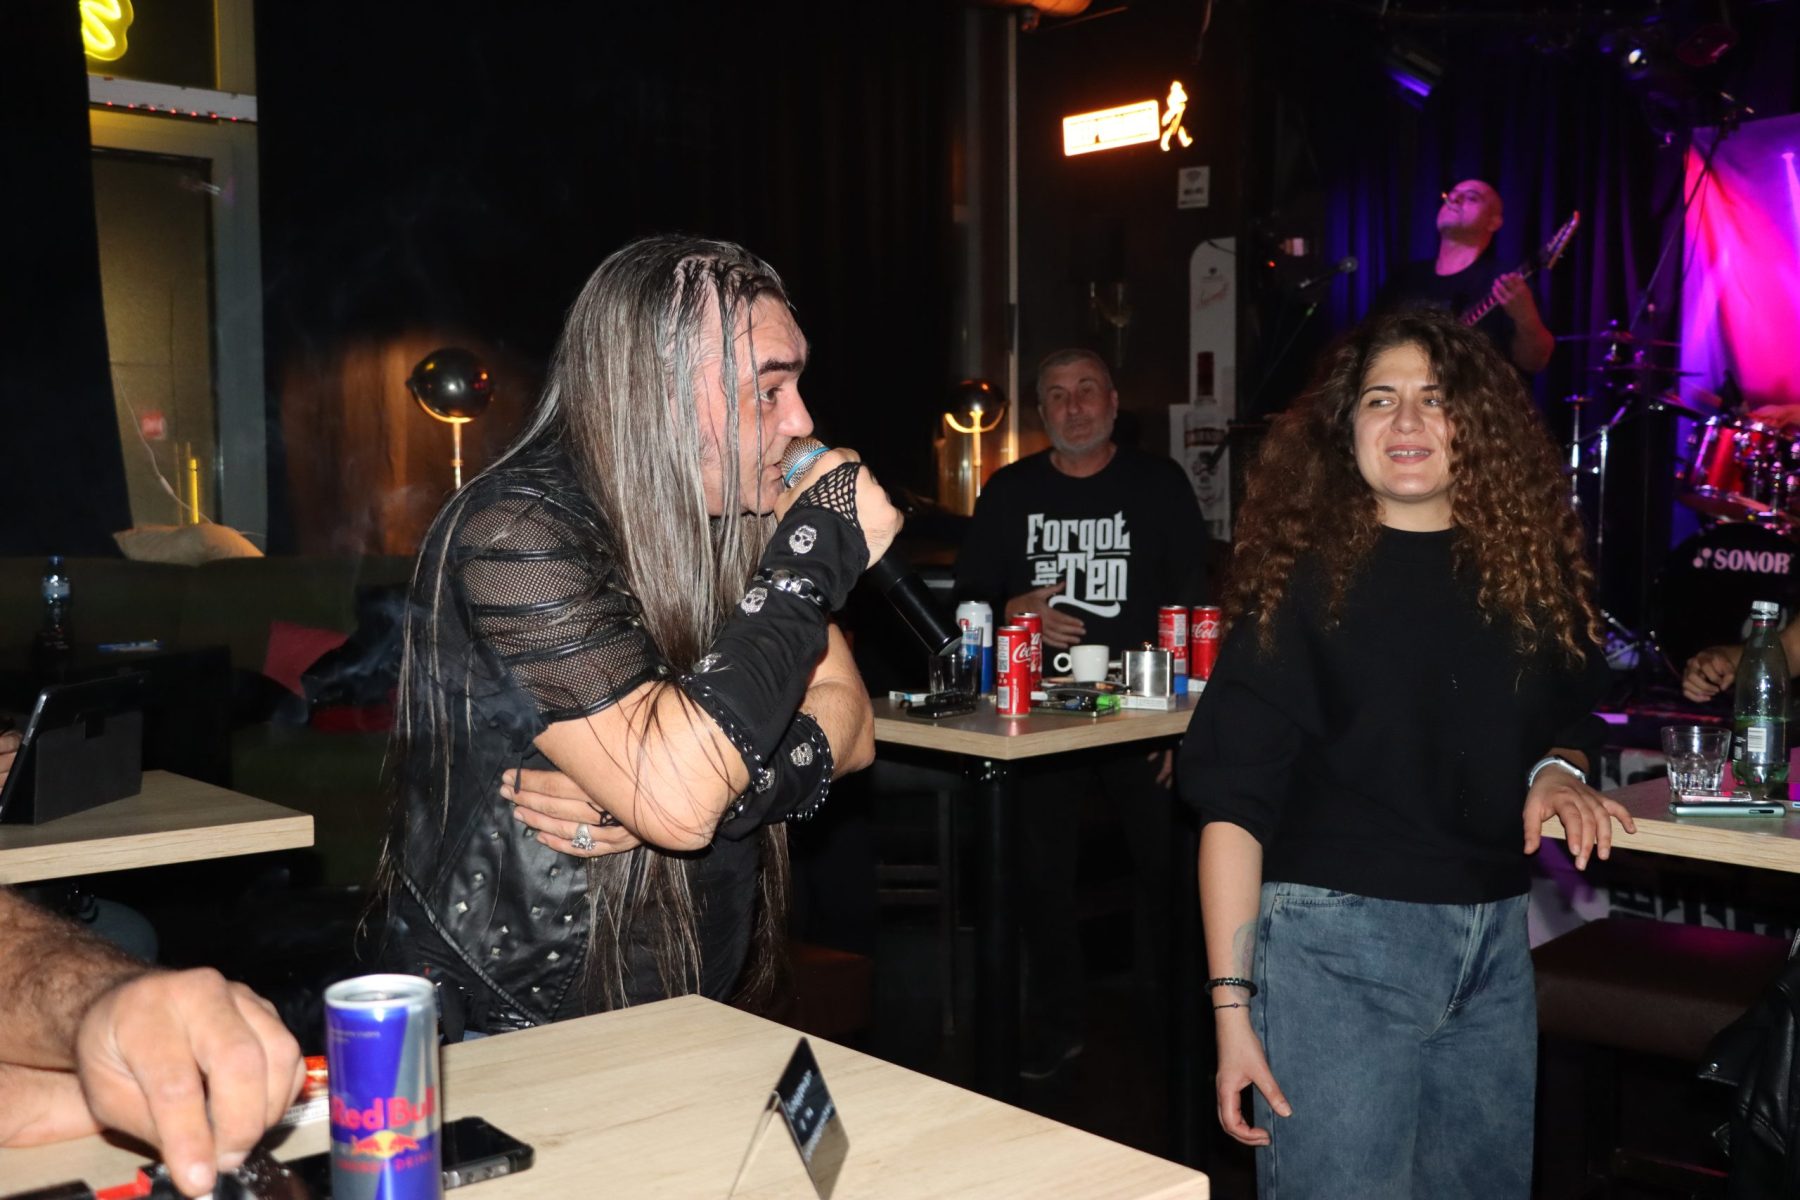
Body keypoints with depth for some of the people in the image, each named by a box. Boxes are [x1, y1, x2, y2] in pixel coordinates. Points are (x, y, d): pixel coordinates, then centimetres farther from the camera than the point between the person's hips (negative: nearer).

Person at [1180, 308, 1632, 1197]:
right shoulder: (1303, 577, -7)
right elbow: (1234, 798, -10)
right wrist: (1231, 1001, -15)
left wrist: (1558, 771, -2)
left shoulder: (1528, 570, 6)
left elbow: (1572, 718, 22)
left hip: (1495, 940, 5)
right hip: (1336, 938, -5)